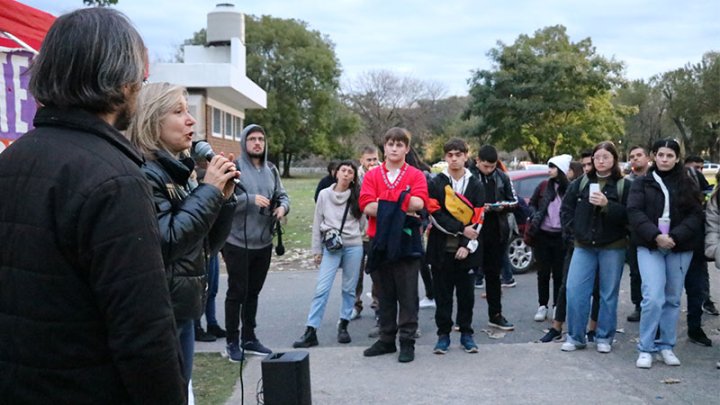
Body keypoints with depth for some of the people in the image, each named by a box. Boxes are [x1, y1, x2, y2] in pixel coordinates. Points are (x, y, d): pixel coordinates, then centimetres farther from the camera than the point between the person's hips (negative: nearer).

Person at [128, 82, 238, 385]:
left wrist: (224, 196, 0)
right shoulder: (143, 174, -15)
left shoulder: (175, 173, 12)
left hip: (181, 311, 9)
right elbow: (165, 243, -25)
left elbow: (207, 246, 14)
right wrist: (209, 190, -19)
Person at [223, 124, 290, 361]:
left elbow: (282, 195, 14)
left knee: (253, 292, 16)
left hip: (264, 243, 6)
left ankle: (249, 338, 28)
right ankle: (233, 342, 14)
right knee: (237, 292, 2)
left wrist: (283, 206, -8)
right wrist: (251, 199, -26)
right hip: (238, 242, -6)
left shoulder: (271, 169, 10)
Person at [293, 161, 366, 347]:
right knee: (321, 289, -6)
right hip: (330, 247, 0)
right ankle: (311, 331, -5)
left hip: (353, 246, 1)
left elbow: (363, 221, 9)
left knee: (349, 289, 7)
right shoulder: (324, 194, 4)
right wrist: (316, 250, 7)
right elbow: (317, 223, 7)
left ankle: (343, 326, 21)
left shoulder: (357, 196, 2)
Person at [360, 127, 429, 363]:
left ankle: (407, 342, 10)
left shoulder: (415, 175, 2)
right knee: (384, 294, 12)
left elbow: (418, 203, -16)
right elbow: (366, 206, -7)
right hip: (379, 241, 3)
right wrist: (401, 208, -12)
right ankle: (387, 340, 23)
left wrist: (383, 204, -12)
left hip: (406, 240, -2)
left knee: (407, 294, 2)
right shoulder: (372, 176, 8)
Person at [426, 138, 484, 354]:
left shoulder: (476, 185, 7)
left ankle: (466, 334, 20)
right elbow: (435, 215, -6)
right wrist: (461, 229, -13)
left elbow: (478, 219, 0)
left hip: (466, 250, 1)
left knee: (466, 294, 8)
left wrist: (467, 245, -10)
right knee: (442, 295, 5)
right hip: (441, 249, -1)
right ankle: (443, 335, 15)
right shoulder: (436, 184, 4)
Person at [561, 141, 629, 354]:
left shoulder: (623, 186, -3)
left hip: (612, 247, -2)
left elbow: (628, 215, -12)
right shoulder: (580, 183, 7)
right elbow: (566, 209, 13)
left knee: (608, 294, 5)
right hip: (583, 246, 3)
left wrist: (607, 205, -23)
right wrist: (573, 229, 2)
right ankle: (575, 336, 10)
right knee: (574, 291, -3)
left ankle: (604, 337, 18)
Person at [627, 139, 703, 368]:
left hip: (680, 248, 2)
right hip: (649, 247, -2)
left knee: (673, 299, 7)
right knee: (653, 298, -12)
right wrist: (656, 235, -18)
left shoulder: (688, 185, 9)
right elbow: (635, 212, -5)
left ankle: (666, 346, 19)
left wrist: (675, 237, -14)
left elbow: (696, 214, 0)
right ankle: (646, 349, -2)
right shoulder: (642, 183, 6)